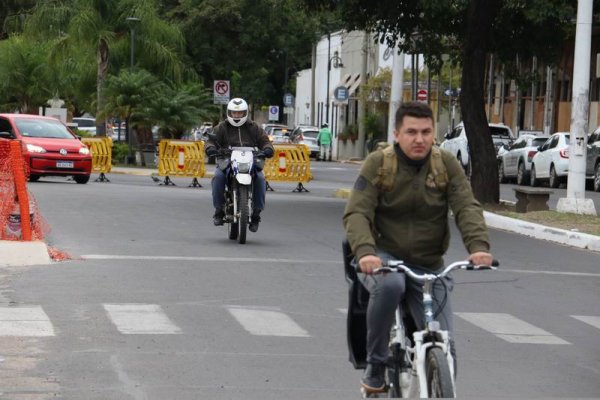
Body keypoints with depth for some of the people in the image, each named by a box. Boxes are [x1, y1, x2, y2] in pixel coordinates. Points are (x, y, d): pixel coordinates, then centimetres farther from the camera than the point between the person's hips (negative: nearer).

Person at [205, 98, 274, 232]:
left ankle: (256, 212, -18)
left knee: (260, 178, -28)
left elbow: (264, 140, 11)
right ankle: (219, 209, -19)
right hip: (227, 163, 0)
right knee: (218, 177, -32)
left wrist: (267, 148, -13)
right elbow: (212, 140, 2)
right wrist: (210, 148, -22)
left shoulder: (254, 128, 16)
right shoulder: (221, 128, 13)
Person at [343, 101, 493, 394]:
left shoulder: (447, 165, -1)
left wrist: (478, 245, -31)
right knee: (389, 285, -38)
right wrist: (365, 251, -35)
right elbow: (356, 213, -15)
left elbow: (467, 208, -11)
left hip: (429, 267, 2)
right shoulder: (378, 163, -7)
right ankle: (375, 366, -19)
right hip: (384, 258, -2)